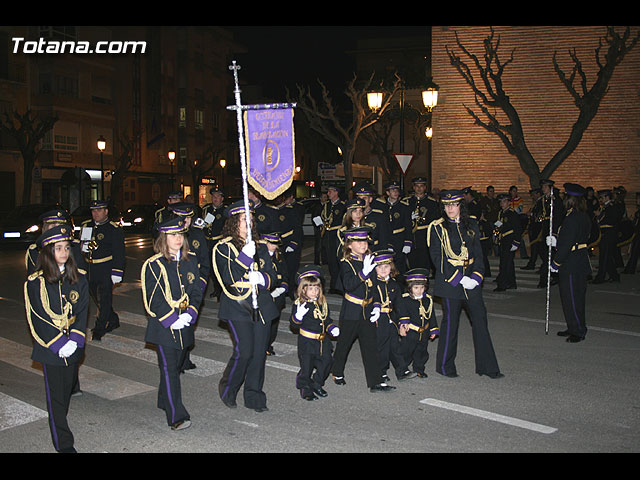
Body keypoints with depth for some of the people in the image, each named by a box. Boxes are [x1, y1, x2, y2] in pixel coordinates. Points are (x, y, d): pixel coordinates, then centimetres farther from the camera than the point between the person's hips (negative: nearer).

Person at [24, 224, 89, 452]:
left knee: (68, 386, 15)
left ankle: (59, 423, 37)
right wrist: (58, 344, -15)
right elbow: (38, 319, -9)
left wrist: (74, 340, -13)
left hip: (72, 346, 3)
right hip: (49, 346, -3)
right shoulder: (35, 282, -8)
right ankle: (63, 443, 8)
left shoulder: (79, 278, 1)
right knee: (55, 393, 1)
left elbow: (82, 312, -1)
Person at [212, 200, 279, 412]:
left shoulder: (260, 247, 14)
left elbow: (272, 274, 12)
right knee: (244, 351, -11)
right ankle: (227, 390, 15)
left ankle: (254, 396, 18)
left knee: (259, 351, 3)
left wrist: (262, 278, -11)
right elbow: (227, 278, -13)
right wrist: (244, 256, -22)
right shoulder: (223, 247, -1)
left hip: (261, 306, 5)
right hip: (237, 306, -5)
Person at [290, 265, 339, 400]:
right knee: (307, 366, -2)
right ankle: (305, 389, 17)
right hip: (306, 342, -5)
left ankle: (317, 384, 30)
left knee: (326, 362, 9)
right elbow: (294, 325, -10)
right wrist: (298, 315, -28)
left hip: (323, 340, 5)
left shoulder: (323, 303, 8)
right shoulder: (299, 304, -9)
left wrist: (332, 329, 2)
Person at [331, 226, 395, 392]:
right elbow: (348, 285, -25)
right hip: (351, 311, -4)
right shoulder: (346, 263, -9)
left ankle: (376, 382, 3)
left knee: (370, 346, 2)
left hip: (368, 310, 4)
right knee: (344, 343, 10)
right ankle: (337, 372, 32)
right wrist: (364, 272, -34)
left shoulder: (370, 260, 6)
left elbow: (376, 286, 13)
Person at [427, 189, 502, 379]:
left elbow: (478, 253, 9)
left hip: (471, 280, 4)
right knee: (450, 321, 1)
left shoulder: (471, 226, 10)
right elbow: (438, 258, -9)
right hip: (450, 281, -4)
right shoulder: (437, 228, -3)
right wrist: (458, 279, -15)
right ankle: (445, 366, 16)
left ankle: (487, 366, 14)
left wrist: (476, 276, -7)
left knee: (480, 319, 4)